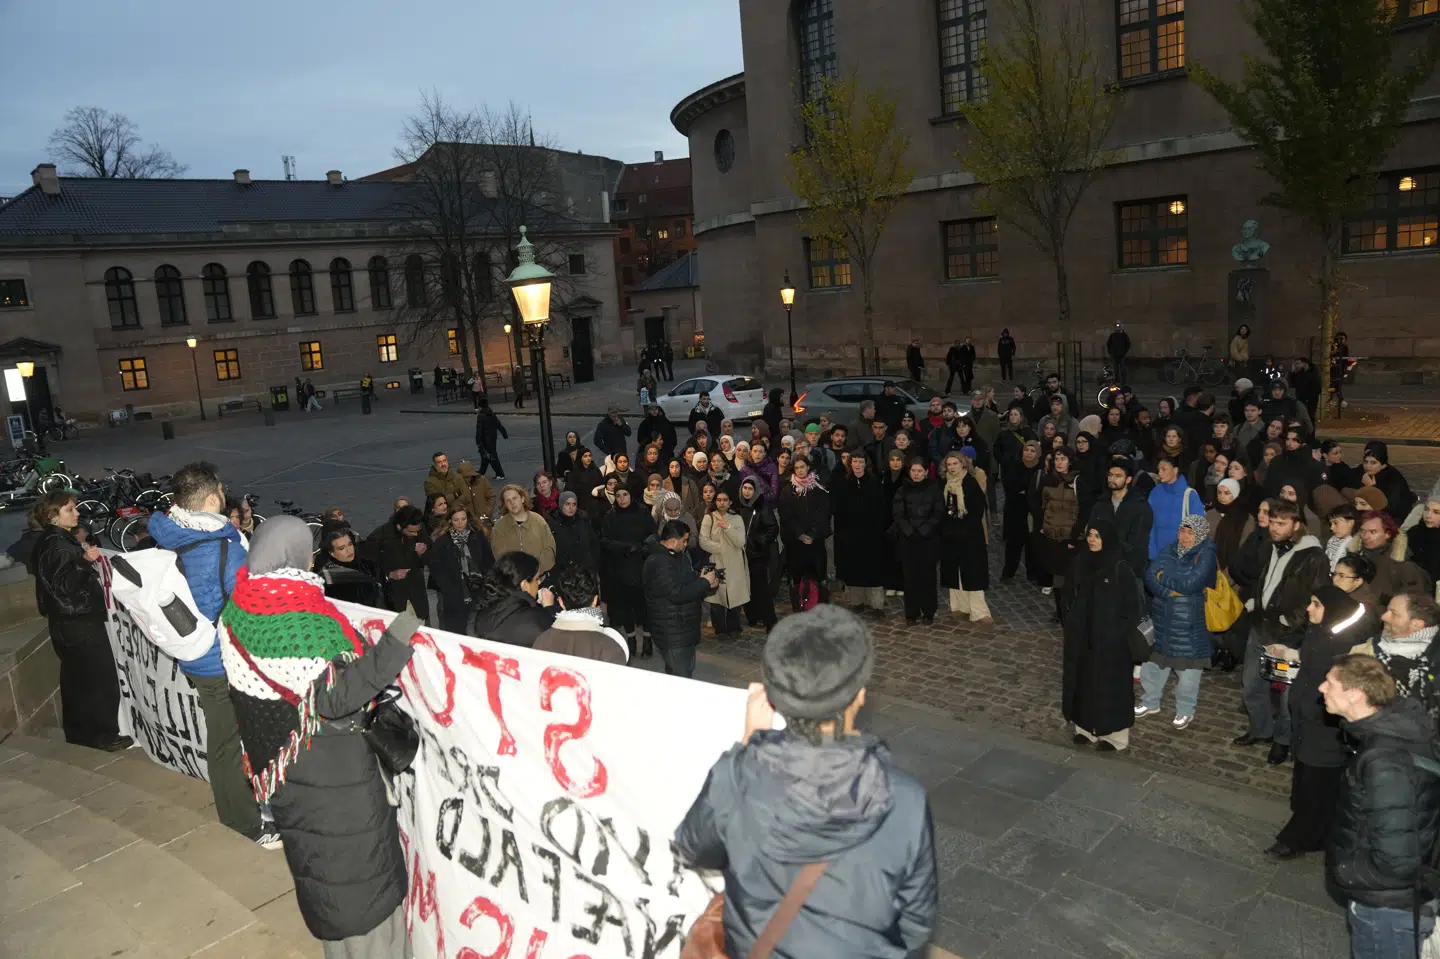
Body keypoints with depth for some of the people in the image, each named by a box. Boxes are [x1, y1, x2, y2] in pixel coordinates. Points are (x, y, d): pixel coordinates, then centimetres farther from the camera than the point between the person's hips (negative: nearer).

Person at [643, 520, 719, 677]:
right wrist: (704, 582, -17)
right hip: (672, 633, -11)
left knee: (688, 674, 19)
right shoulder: (659, 562, -23)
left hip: (684, 628, 11)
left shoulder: (677, 554, 10)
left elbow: (687, 582, 22)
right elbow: (677, 594, -28)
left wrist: (707, 584, 2)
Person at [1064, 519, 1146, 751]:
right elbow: (1071, 598, 10)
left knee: (1109, 684, 5)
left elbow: (1131, 607, -13)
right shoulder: (1080, 562, 0)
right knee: (1083, 680, 14)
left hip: (1110, 638, -5)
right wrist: (1071, 625, 7)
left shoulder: (1120, 569, -16)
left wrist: (1121, 634, -14)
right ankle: (1086, 727, 29)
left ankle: (1114, 734, 20)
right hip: (1082, 636, 5)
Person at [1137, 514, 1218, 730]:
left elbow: (1189, 583, -22)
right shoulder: (1169, 550, 5)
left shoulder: (1206, 554, -10)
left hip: (1189, 624, -5)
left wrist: (1163, 577, -10)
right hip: (1161, 618, 5)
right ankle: (1150, 701, 32)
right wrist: (1171, 592, -20)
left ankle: (1186, 710, 24)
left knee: (1187, 668, 6)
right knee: (1153, 660, 15)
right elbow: (1149, 576, -5)